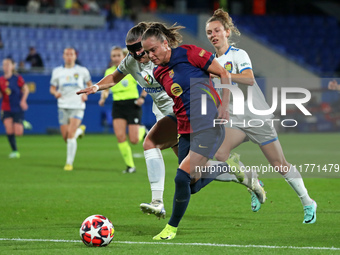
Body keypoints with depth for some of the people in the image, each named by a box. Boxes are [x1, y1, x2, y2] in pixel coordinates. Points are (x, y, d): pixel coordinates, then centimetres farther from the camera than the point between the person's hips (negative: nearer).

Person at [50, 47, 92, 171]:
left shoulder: (82, 71, 2)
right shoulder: (57, 71, 5)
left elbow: (89, 84, 15)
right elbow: (52, 88, 11)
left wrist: (86, 94, -4)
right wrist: (55, 93, -11)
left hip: (77, 106, -3)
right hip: (63, 106, 3)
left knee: (71, 134, -17)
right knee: (65, 137, 3)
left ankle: (69, 163, -9)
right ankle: (80, 130, 38)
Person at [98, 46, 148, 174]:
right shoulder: (109, 72, 6)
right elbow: (105, 89, 17)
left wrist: (142, 97, -12)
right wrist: (103, 98, -4)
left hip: (132, 104, -3)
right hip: (118, 106, 3)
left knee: (134, 140, -7)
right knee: (120, 136, -14)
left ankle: (142, 130, 30)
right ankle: (130, 166, -2)